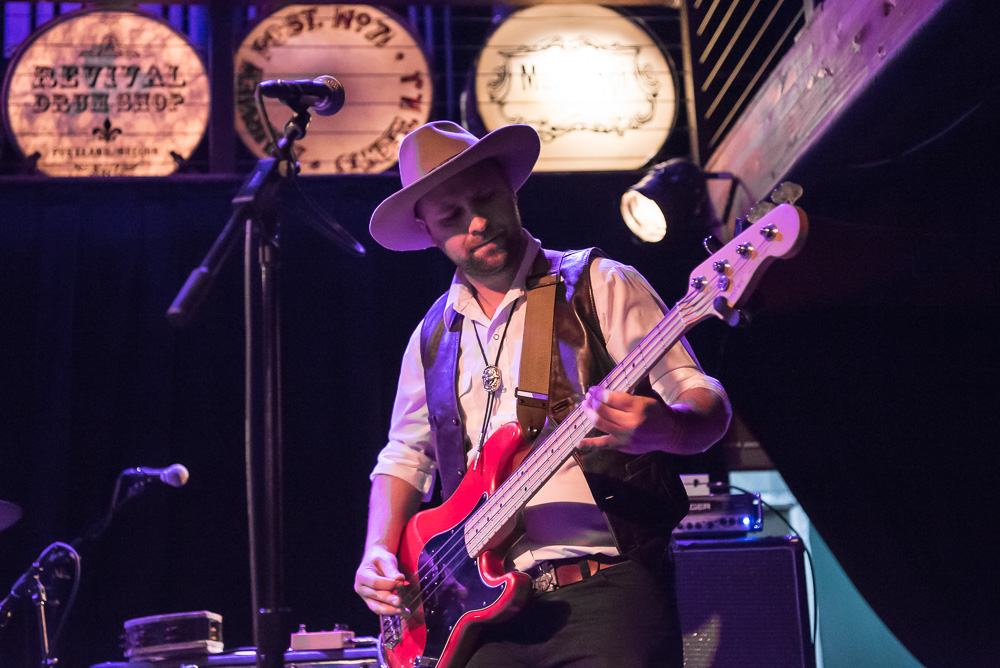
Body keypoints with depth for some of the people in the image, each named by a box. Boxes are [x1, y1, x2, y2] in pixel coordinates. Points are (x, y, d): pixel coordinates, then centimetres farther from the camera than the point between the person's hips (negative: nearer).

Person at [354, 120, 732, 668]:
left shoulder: (599, 286, 1)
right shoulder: (433, 336, 15)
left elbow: (707, 406, -5)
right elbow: (405, 456, 25)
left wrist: (660, 427, -27)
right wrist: (379, 553, 8)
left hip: (608, 587, -4)